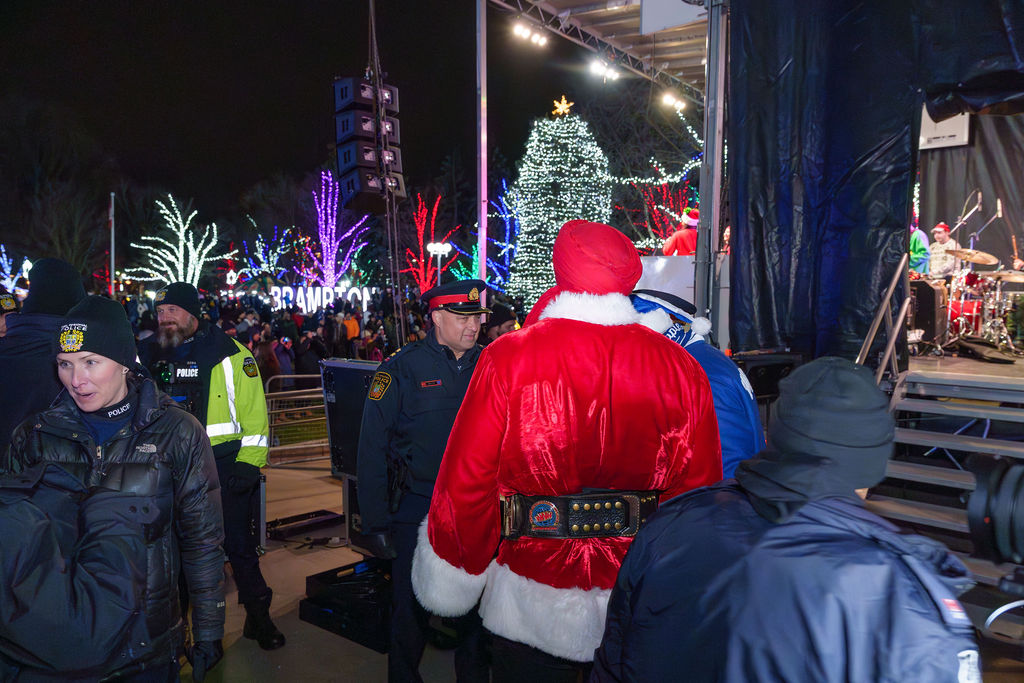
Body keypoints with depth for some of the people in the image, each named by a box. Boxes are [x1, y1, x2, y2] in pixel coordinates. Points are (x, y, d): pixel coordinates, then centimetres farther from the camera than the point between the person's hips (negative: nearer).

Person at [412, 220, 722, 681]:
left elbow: (467, 479, -12)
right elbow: (699, 490, -5)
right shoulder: (681, 369, -8)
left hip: (530, 609, -2)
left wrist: (449, 584, 3)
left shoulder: (508, 359, -15)